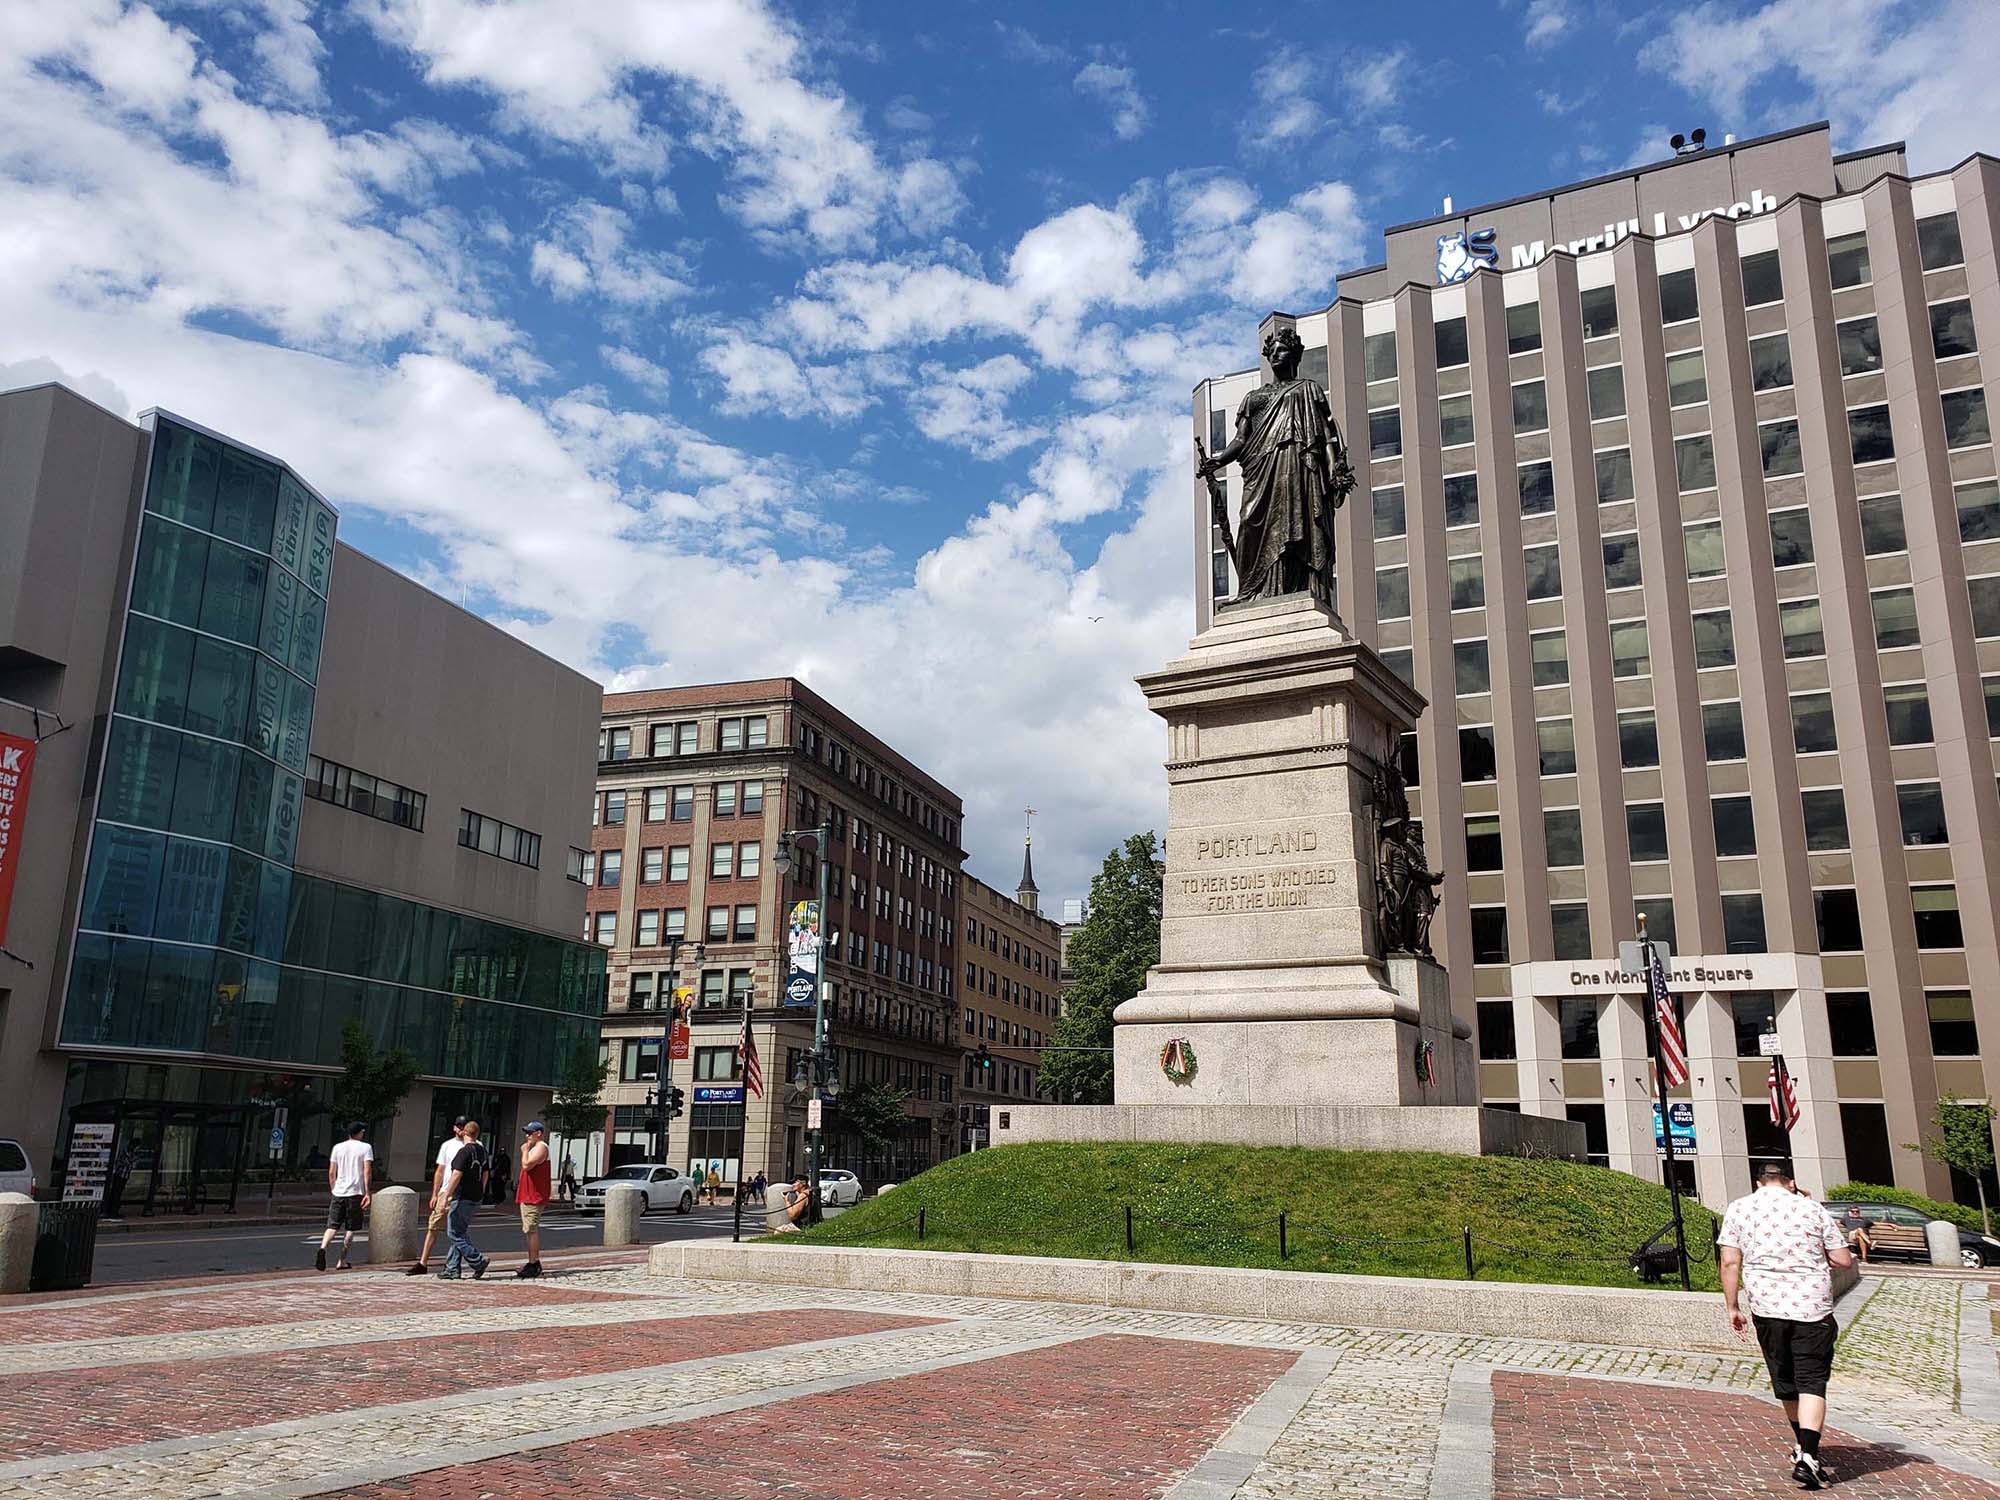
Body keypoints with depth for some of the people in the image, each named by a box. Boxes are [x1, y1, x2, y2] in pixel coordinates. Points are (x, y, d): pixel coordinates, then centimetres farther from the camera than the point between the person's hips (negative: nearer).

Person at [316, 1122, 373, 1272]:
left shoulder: (338, 1147, 10)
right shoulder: (365, 1147, -1)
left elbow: (331, 1172, 10)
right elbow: (367, 1171, -9)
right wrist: (368, 1193, -9)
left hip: (338, 1192, 3)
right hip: (356, 1192, -3)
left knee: (332, 1226, 4)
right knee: (350, 1229, 6)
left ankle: (322, 1248, -22)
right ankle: (342, 1262, 6)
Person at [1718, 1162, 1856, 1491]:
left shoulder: (1738, 1209, 6)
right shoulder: (1813, 1209, 5)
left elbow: (1730, 1262, 0)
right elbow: (1844, 1260, 6)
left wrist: (1732, 1307, 7)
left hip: (1767, 1307, 1)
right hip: (1813, 1307, -1)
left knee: (1785, 1383, 17)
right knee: (1812, 1381, -2)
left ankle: (1802, 1446, 34)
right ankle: (1807, 1456, -16)